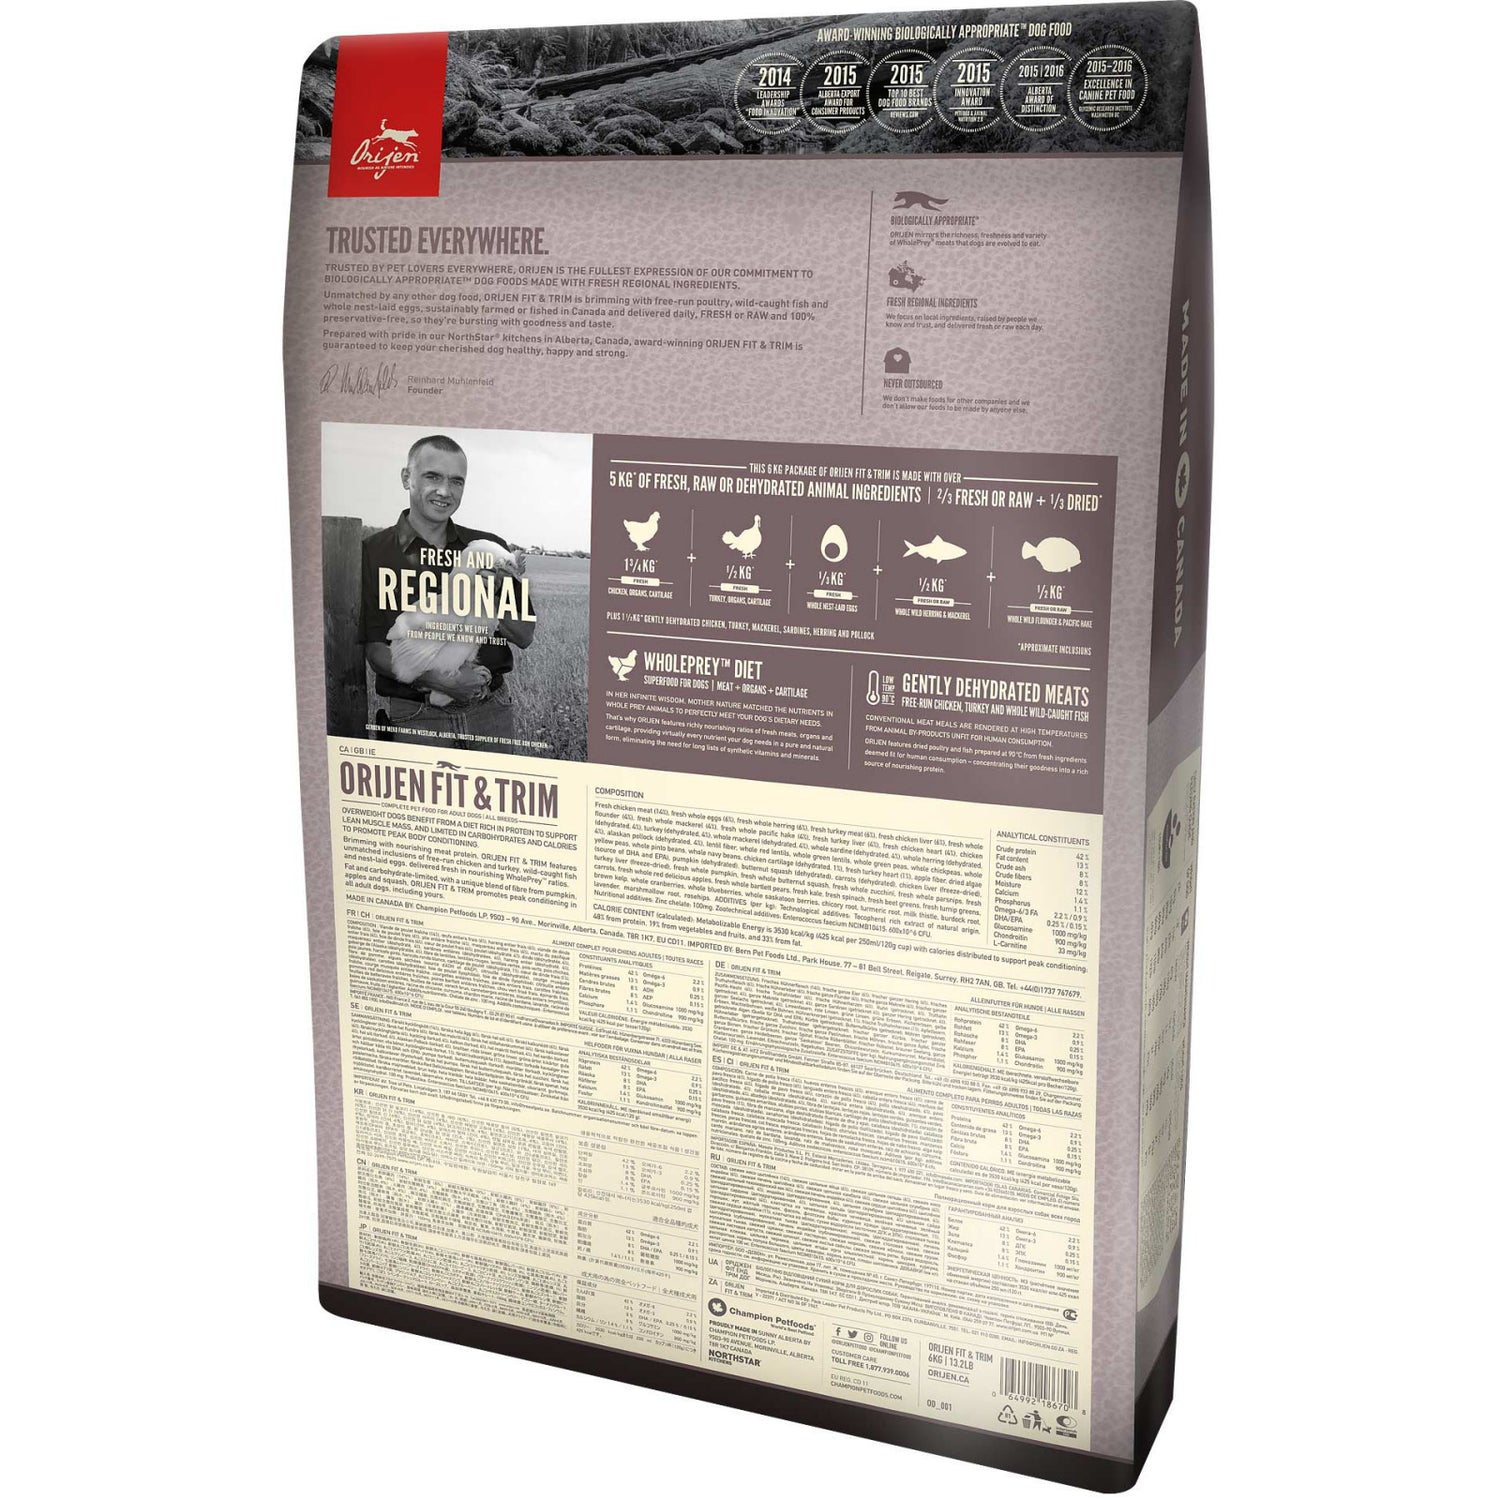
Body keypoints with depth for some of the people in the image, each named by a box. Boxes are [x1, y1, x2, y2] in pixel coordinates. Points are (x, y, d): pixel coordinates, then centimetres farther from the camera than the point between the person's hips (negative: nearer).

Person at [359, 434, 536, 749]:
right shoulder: (373, 553, -2)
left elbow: (524, 637, 8)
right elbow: (375, 651, -6)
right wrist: (440, 680, -21)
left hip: (491, 712, 3)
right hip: (415, 719, -3)